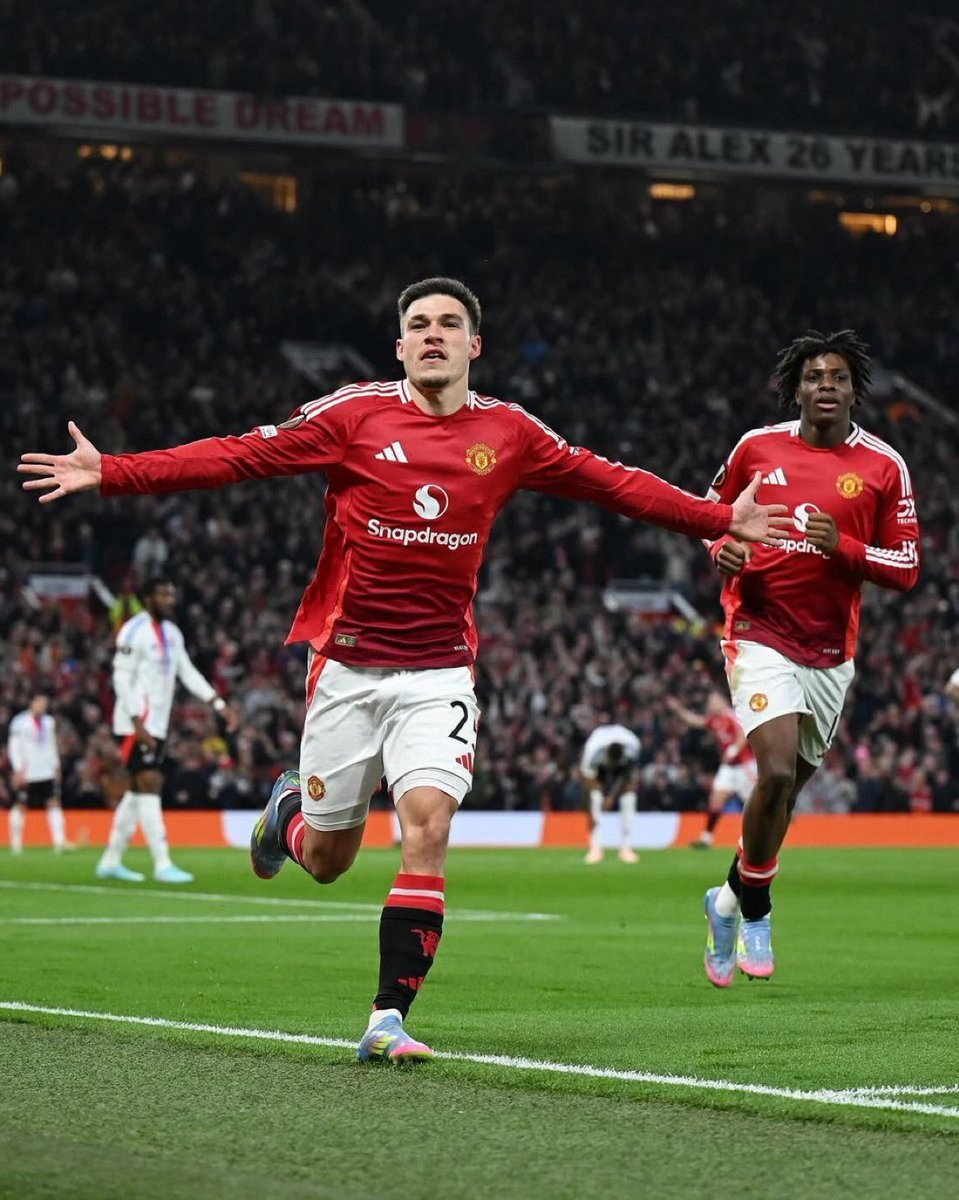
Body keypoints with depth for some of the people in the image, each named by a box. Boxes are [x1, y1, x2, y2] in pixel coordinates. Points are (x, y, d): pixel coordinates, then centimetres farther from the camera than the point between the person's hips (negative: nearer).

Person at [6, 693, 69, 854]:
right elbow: (14, 748, -7)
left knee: (54, 803, -5)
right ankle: (16, 843, 14)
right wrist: (19, 769, -13)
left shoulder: (49, 722, 11)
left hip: (47, 772, 5)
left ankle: (59, 841, -9)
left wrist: (55, 766, 16)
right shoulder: (20, 722, -7)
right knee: (20, 806, 4)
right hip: (26, 773, -5)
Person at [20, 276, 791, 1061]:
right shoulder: (355, 415, -4)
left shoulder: (509, 434, 3)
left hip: (439, 672, 1)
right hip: (347, 665, -1)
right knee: (328, 860, 8)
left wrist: (721, 520, 11)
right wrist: (107, 473, -13)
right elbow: (238, 457, -6)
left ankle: (388, 1020, -12)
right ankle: (289, 810, 46)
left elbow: (613, 483, 12)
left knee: (428, 824, -19)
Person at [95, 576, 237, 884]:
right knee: (149, 787, -11)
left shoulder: (171, 633, 14)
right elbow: (122, 680, -15)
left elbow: (188, 673, 18)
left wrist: (219, 705, 9)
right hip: (135, 726, -9)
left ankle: (111, 861, 18)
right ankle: (162, 864, -12)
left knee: (136, 792, 11)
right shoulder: (134, 631, -12)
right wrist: (139, 725, -21)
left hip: (156, 726, 9)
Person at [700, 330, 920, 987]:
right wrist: (724, 547, -4)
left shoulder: (884, 466, 0)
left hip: (831, 652, 2)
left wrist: (843, 547, -17)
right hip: (760, 634, -2)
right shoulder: (756, 447, 1)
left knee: (787, 788, 10)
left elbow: (906, 568, 0)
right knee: (778, 770, -20)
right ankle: (754, 910, 0)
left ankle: (732, 899, 34)